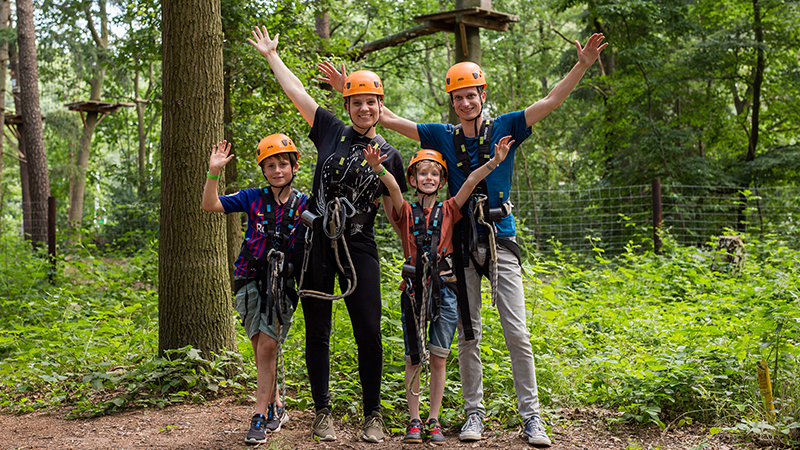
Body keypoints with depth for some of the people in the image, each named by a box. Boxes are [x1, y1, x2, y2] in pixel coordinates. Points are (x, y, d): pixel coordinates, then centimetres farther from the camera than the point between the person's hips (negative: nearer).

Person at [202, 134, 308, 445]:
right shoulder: (253, 198, 2)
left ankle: (260, 417, -5)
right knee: (261, 348, 3)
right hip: (250, 279, 1)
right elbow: (210, 205, -4)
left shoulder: (304, 204, 1)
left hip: (283, 282, -1)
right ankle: (276, 407, 21)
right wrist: (214, 172, -15)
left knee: (268, 345, -12)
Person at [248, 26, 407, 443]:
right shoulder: (332, 131, 7)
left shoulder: (389, 155, 7)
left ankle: (373, 414, 11)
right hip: (317, 244, 1)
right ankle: (322, 412, 18)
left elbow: (396, 212, 11)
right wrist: (271, 55, 15)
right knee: (317, 332, 5)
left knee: (369, 332, -4)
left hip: (359, 248, -1)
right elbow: (297, 92, 11)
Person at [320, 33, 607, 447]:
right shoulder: (443, 136, 8)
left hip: (501, 241, -1)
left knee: (517, 334, -3)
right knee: (468, 335, 6)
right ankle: (474, 413, 17)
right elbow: (389, 119, 10)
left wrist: (583, 65, -11)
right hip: (462, 243, 2)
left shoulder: (504, 128, 4)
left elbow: (551, 102, 0)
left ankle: (531, 417, 4)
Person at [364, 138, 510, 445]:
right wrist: (378, 169, -34)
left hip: (444, 289, 1)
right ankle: (414, 420, 15)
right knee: (413, 359, 4)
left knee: (438, 358, 5)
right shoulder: (406, 212, 4)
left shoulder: (448, 210, 7)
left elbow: (470, 183, -8)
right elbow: (393, 188, -15)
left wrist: (494, 162, -20)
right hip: (414, 289, 0)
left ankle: (434, 420, 16)